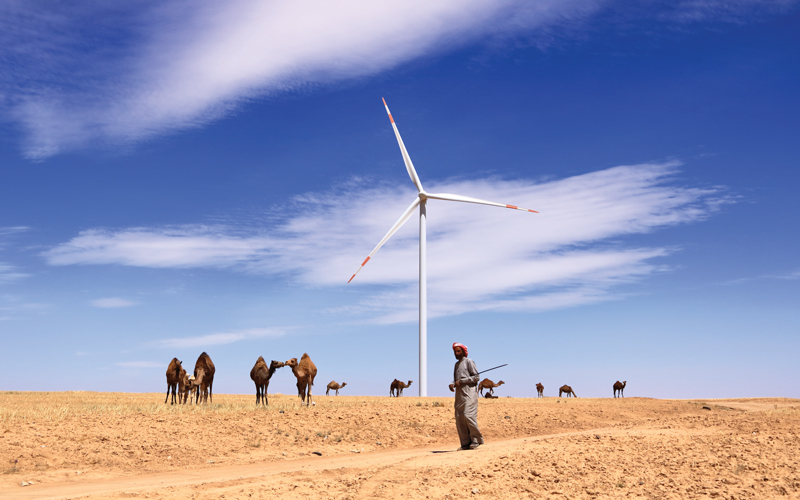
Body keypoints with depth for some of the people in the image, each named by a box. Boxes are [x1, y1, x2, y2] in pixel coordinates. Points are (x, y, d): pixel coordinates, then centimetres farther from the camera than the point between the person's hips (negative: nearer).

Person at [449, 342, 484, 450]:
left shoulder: (469, 362, 0)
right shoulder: (457, 364, 22)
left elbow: (476, 377, -8)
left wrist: (461, 381, -12)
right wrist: (452, 384, 3)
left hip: (469, 393, -7)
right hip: (459, 394, 7)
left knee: (468, 416, -16)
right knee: (459, 419, 0)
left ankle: (476, 439, -3)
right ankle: (465, 443, 4)